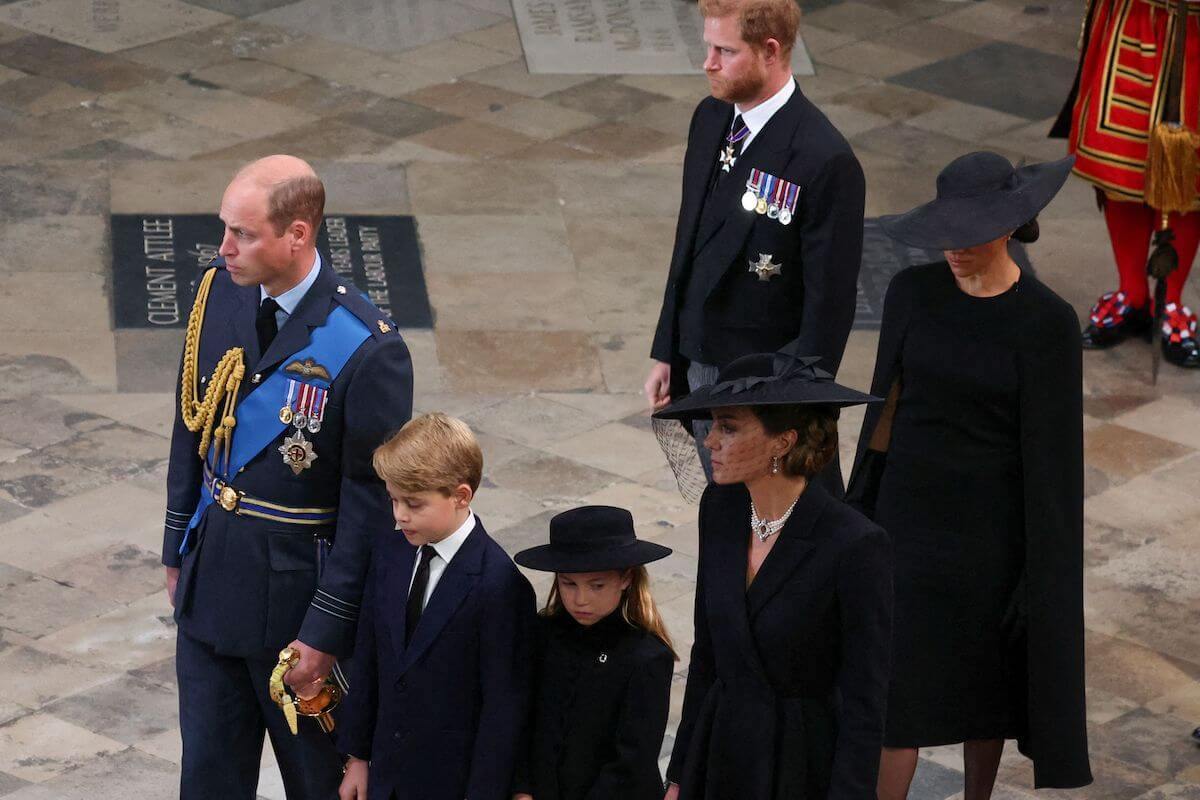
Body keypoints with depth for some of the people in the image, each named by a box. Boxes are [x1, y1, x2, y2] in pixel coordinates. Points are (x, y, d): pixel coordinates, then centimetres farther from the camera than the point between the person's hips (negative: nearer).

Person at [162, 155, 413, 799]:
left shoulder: (367, 350, -23)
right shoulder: (218, 292, -4)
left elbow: (371, 503, -17)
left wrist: (326, 631, -14)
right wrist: (178, 546, 13)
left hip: (296, 586, -5)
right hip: (211, 571, 6)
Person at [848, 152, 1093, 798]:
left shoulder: (1047, 324, -16)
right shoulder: (913, 293, -5)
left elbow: (1049, 453, -12)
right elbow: (887, 405, 4)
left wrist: (1040, 577, -11)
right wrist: (861, 511, 9)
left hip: (991, 525, -2)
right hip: (908, 512, 2)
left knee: (985, 679, 15)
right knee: (893, 686, 1)